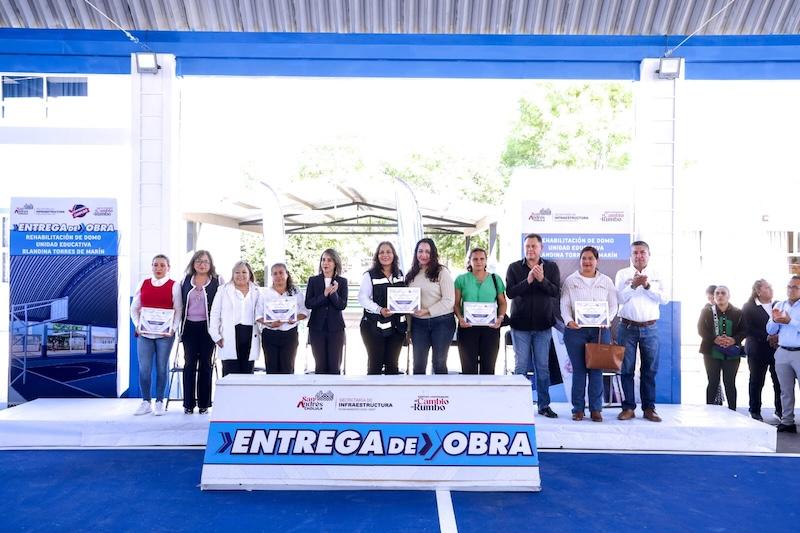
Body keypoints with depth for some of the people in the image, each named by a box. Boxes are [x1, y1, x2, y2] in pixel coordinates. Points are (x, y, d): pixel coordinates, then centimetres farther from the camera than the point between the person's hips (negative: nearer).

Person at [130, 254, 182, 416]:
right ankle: (146, 402, 13)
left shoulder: (174, 286, 2)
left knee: (162, 368, 3)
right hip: (144, 333, 2)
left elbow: (178, 310, 0)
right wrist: (137, 325, -1)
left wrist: (173, 329, -11)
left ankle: (159, 402, 14)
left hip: (165, 334, -2)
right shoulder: (143, 284, 10)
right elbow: (134, 308, 13)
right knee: (144, 369, 0)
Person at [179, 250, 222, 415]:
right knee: (189, 364, 3)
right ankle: (188, 404, 9)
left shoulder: (217, 281, 0)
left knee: (205, 364, 4)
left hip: (207, 327, -2)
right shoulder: (185, 281, 10)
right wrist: (180, 327, 8)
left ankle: (204, 404, 12)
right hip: (190, 327, 2)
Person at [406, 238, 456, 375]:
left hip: (442, 322, -4)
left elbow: (449, 300, -11)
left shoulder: (442, 272, -5)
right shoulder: (411, 275, 10)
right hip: (418, 323, 4)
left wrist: (427, 311, -18)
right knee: (418, 364, 6)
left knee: (439, 363, 5)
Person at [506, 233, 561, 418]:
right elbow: (510, 292, -10)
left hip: (543, 325, 1)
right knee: (521, 366, 2)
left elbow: (556, 292, -7)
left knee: (543, 366, 7)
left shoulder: (551, 267, 5)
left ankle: (544, 405, 16)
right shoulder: (514, 268, 3)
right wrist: (528, 280, -22)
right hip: (520, 324, -1)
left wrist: (542, 279, -23)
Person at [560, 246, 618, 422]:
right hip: (575, 330, -1)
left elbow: (613, 305, 10)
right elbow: (564, 305, 2)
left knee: (596, 370, 0)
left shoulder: (606, 281, 12)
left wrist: (607, 319, -9)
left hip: (600, 330, 1)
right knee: (578, 370, 0)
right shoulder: (570, 281, 7)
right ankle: (578, 409, 8)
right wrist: (569, 321, -16)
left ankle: (596, 408, 9)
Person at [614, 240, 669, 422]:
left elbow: (664, 298, -2)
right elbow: (620, 298, -5)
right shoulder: (623, 274, 6)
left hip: (650, 328, 1)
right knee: (627, 369, 0)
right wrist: (633, 285, -17)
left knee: (650, 370, 4)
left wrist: (647, 285, -13)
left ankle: (649, 408, 12)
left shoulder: (656, 275, 10)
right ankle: (628, 407, 7)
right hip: (628, 327, -1)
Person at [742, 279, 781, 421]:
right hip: (758, 350, -3)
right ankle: (755, 412, 13)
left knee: (779, 381, -1)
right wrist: (767, 337, -17)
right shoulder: (748, 307, 2)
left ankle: (780, 410, 14)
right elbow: (748, 330, -7)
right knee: (756, 382, 4)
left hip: (777, 349, 3)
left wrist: (778, 337, -10)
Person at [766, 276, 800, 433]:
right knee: (786, 390, 11)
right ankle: (787, 422, 18)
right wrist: (775, 320, -9)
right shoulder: (779, 306, 11)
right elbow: (770, 330, 9)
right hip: (782, 352, 5)